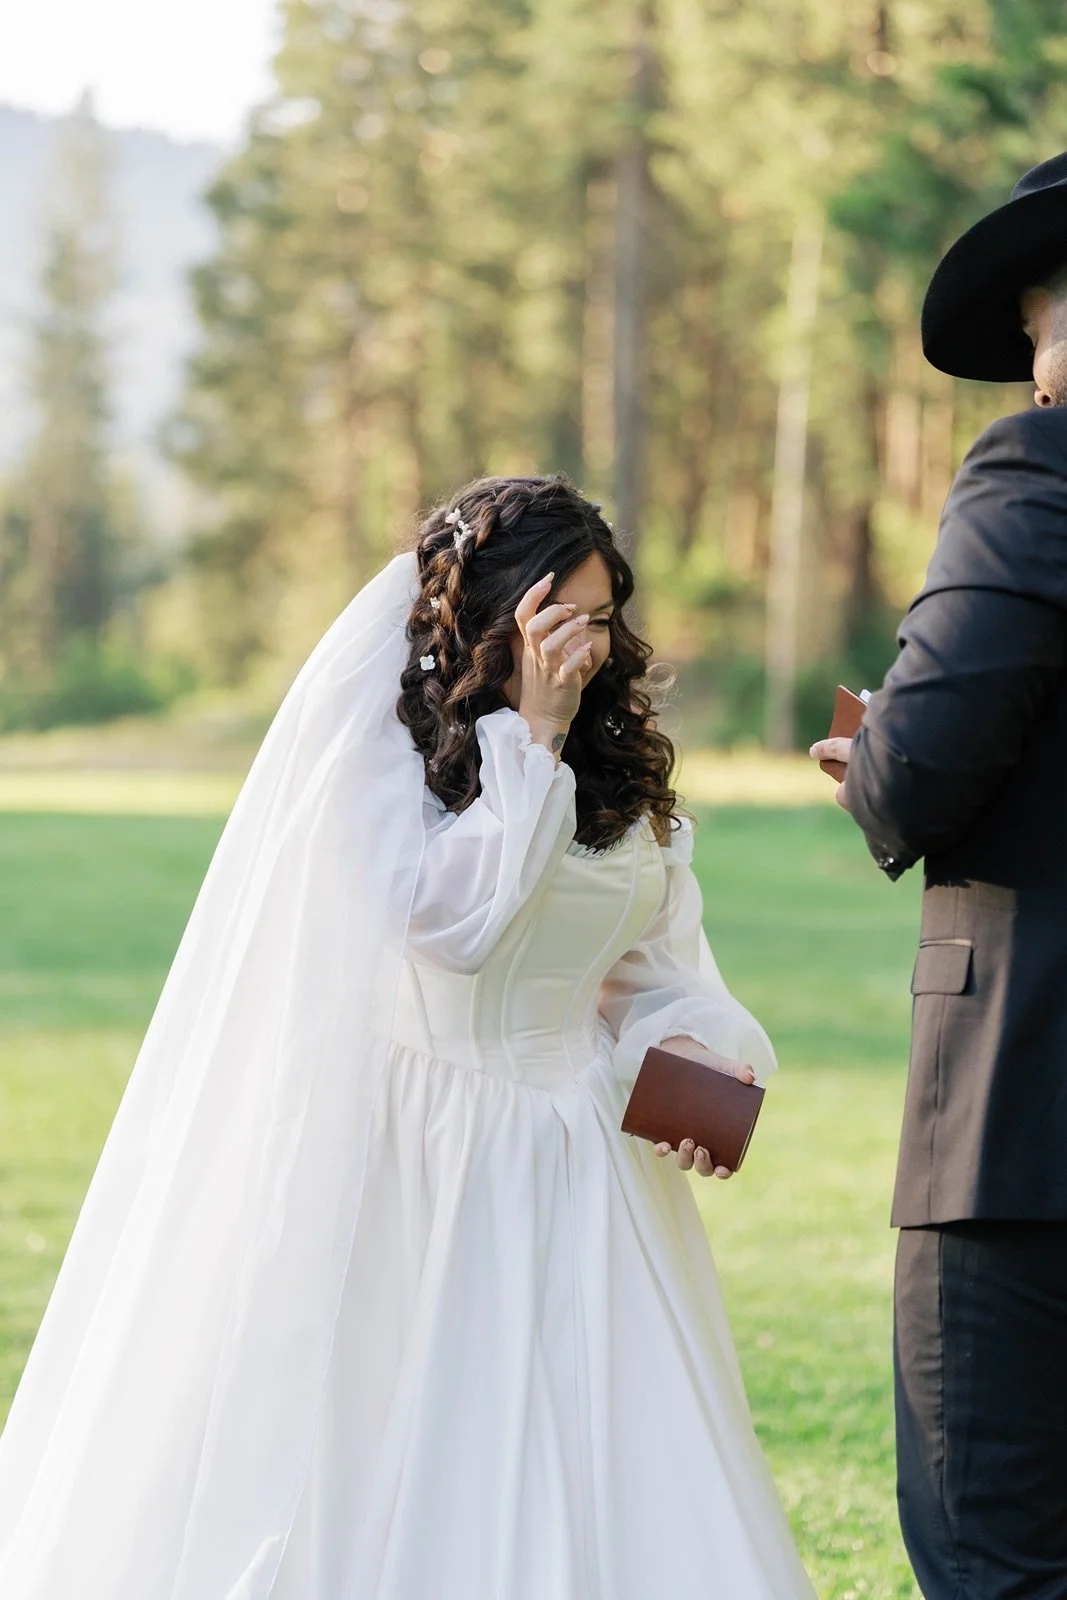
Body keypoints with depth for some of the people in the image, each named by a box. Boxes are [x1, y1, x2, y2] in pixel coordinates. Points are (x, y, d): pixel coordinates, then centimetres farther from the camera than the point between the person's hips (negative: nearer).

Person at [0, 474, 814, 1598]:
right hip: (411, 1173, -5)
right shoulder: (377, 740, -7)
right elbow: (450, 917, -19)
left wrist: (689, 1049, -6)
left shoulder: (620, 764, 9)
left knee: (615, 1489, -1)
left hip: (573, 1173, 5)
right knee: (383, 1476, -2)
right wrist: (531, 731, -19)